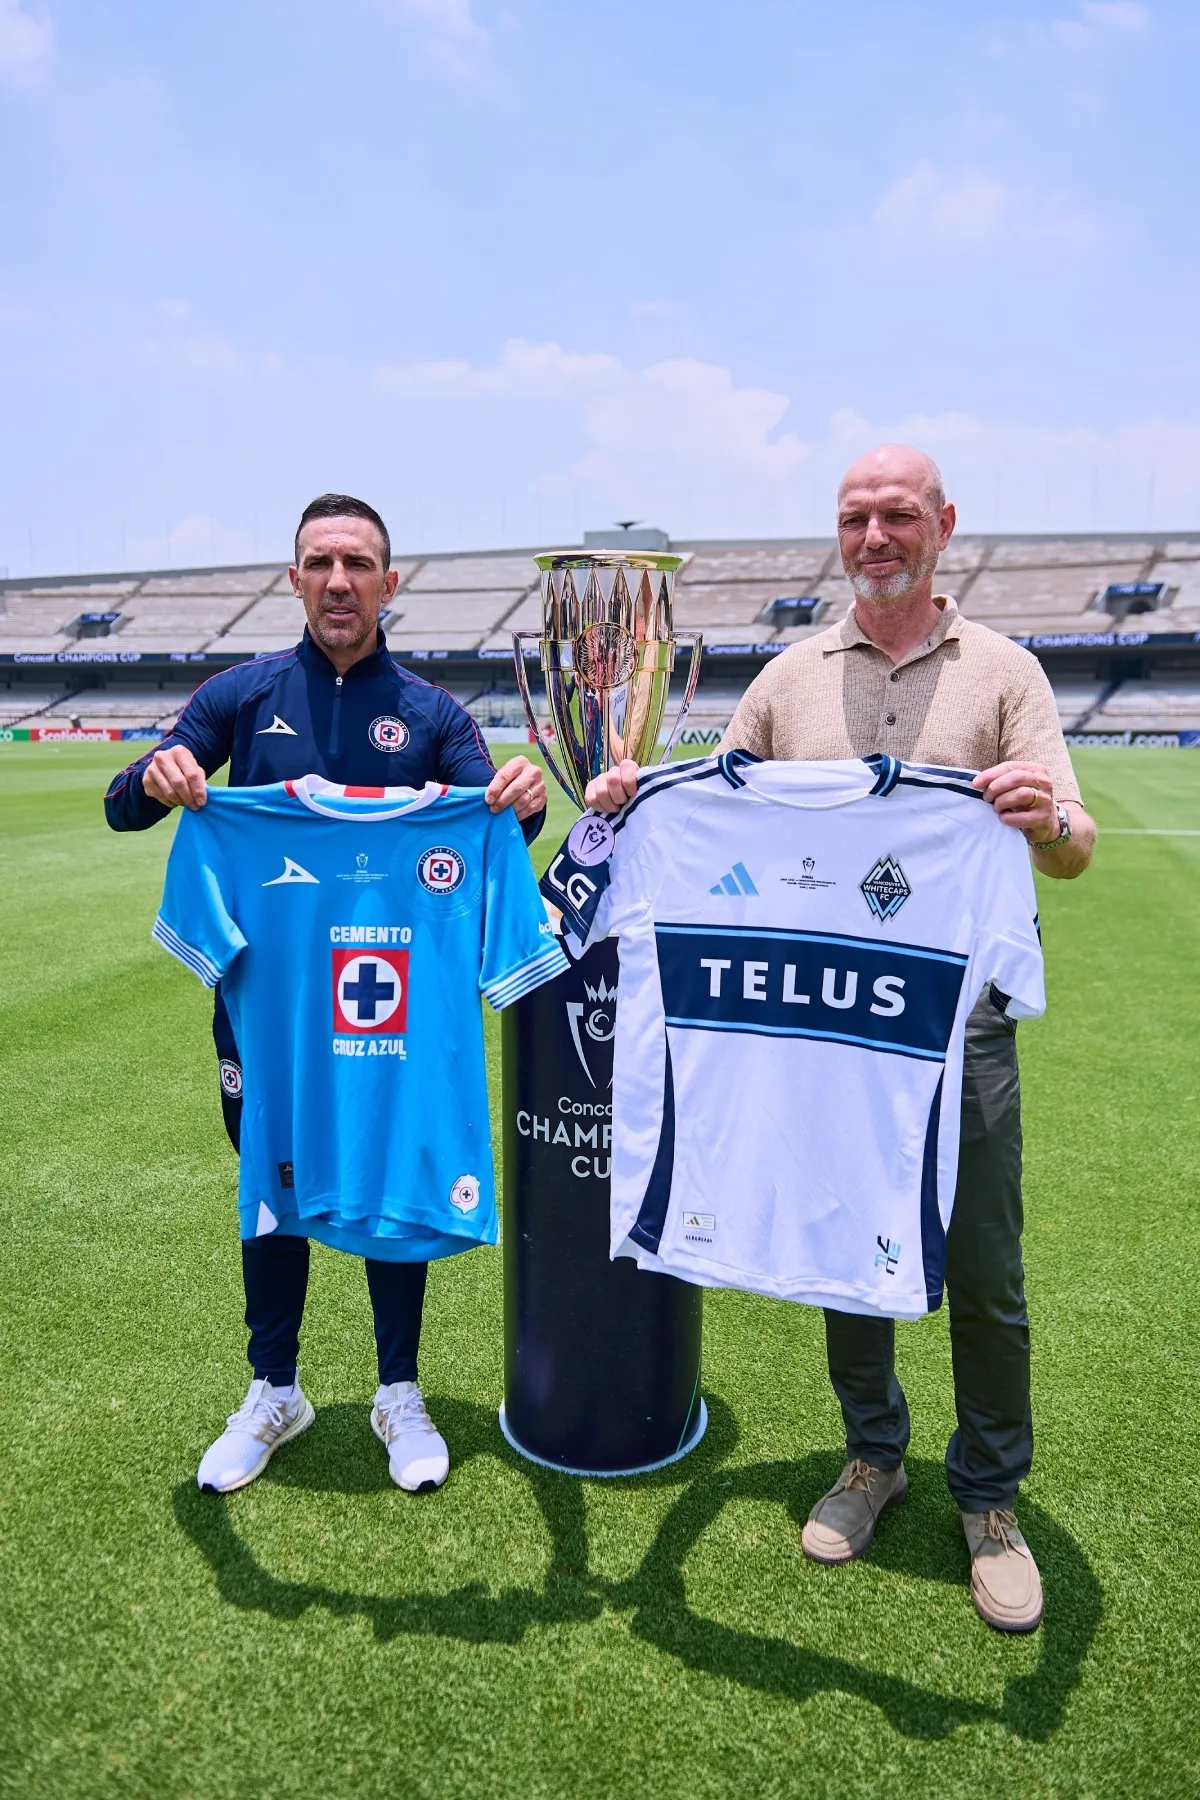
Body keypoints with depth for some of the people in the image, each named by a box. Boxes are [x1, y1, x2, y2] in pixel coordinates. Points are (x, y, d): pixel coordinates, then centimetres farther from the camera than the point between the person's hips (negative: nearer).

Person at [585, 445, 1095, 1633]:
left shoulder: (1001, 671, 2)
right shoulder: (789, 679, 8)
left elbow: (1073, 855, -5)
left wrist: (1046, 821, -28)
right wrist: (633, 801, -10)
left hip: (958, 1014, -1)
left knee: (983, 1274, 7)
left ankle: (990, 1498, 30)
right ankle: (872, 1457, 37)